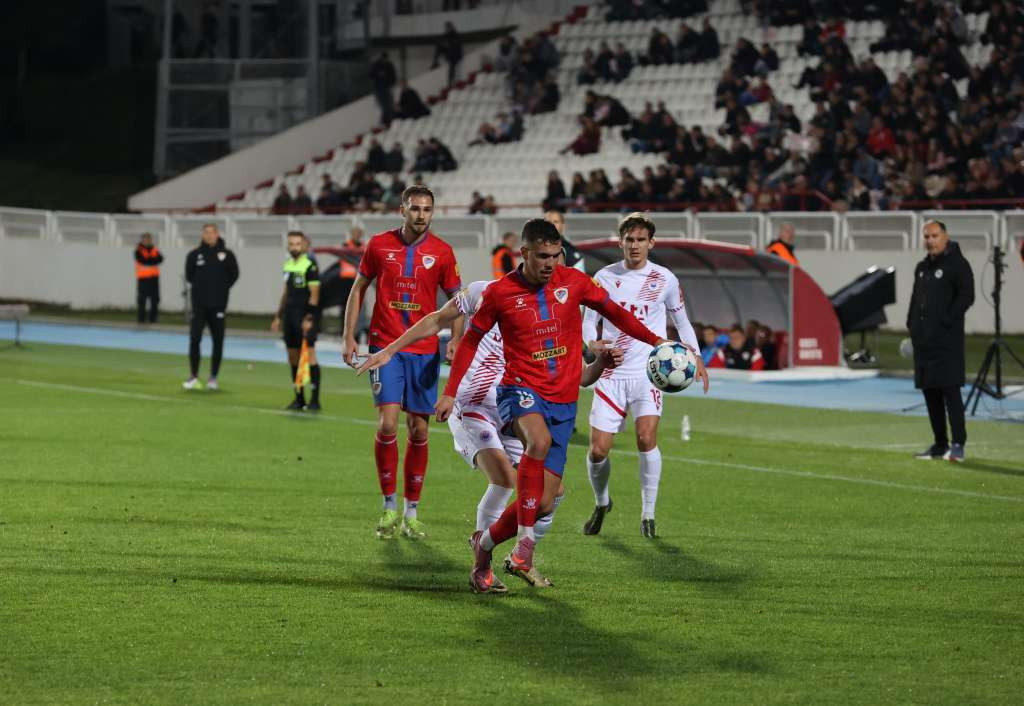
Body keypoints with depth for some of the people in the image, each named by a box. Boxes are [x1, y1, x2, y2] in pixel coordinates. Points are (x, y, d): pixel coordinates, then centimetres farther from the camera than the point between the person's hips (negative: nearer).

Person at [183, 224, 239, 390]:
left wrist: (222, 288, 3)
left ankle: (213, 378, 14)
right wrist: (201, 287, 6)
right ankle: (193, 377, 1)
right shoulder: (194, 255, 3)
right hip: (199, 305, 0)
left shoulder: (226, 255, 1)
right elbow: (189, 276, 11)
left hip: (218, 306, 0)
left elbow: (233, 275, 8)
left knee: (218, 342, 4)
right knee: (194, 339, -7)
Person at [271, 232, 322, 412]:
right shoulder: (288, 264, 14)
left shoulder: (310, 265, -9)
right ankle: (299, 399, 16)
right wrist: (278, 317, 21)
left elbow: (314, 294, -13)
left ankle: (315, 399, -10)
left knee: (309, 354, -11)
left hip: (305, 316, -8)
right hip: (290, 314, 8)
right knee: (293, 355, 8)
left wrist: (309, 318, -19)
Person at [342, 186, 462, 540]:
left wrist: (455, 339, -8)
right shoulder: (379, 244, 1)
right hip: (385, 347, -1)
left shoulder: (442, 252, 2)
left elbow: (456, 299, 8)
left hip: (424, 351, 1)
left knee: (418, 431, 4)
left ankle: (411, 513, 14)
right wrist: (349, 336, 3)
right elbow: (358, 289, 9)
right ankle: (389, 506, 1)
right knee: (387, 423, -14)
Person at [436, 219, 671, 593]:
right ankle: (525, 544, -33)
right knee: (539, 440, -39)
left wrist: (655, 341, 10)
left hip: (563, 401, 3)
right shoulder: (500, 293, -3)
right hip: (520, 390, -3)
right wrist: (450, 392, 5)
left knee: (544, 503, -2)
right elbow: (471, 340, 10)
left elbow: (613, 311, 17)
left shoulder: (573, 281, 2)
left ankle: (485, 542, 26)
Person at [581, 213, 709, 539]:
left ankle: (648, 515, -7)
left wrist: (695, 356, 4)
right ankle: (601, 503, 27)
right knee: (598, 450, -3)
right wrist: (593, 343, -16)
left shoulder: (664, 279, 2)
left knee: (646, 439, -21)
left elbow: (681, 320, 15)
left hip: (648, 372, -1)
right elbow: (589, 320, 7)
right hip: (611, 373, 1)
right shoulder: (604, 277, 2)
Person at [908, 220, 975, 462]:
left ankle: (958, 444, -12)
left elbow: (966, 296, -13)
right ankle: (940, 444, 15)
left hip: (947, 340, -8)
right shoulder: (922, 267, 18)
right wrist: (912, 324, 13)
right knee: (929, 391, 8)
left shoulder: (957, 264, -5)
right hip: (924, 340, 8)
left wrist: (947, 321, -17)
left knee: (949, 389, -12)